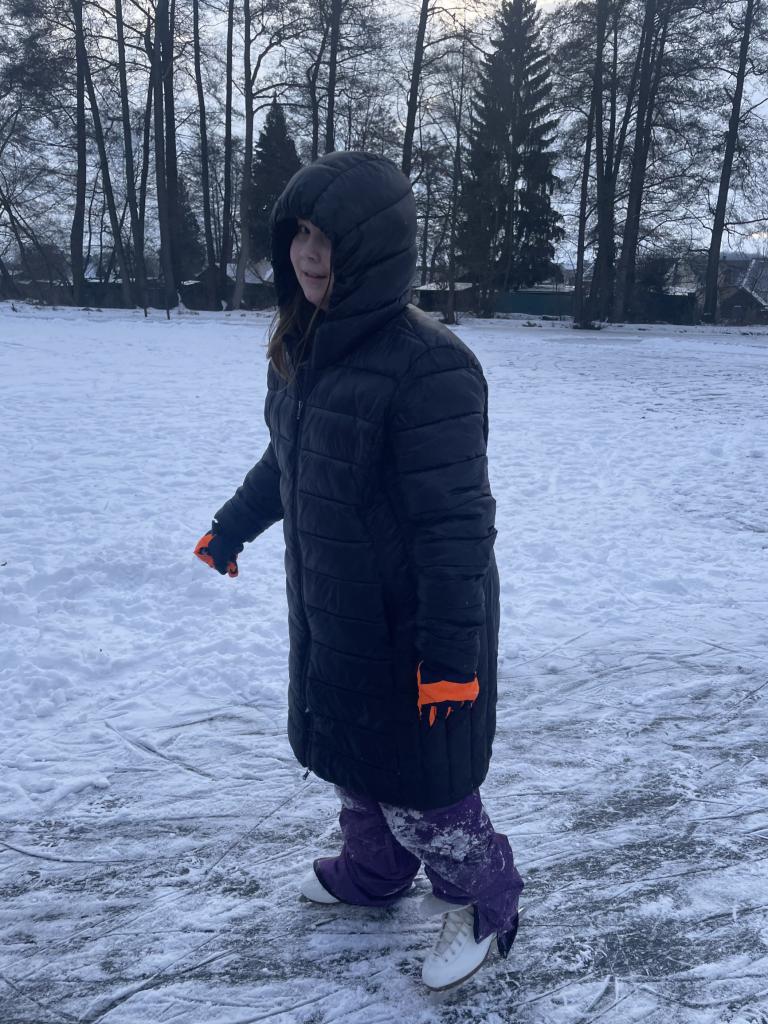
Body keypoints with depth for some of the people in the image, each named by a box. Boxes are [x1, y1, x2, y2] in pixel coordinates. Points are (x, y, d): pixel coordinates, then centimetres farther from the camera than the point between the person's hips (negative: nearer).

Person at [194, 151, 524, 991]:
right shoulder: (302, 348, 3)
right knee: (348, 757, 22)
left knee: (416, 782, 7)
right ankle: (371, 874, 47)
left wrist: (452, 652, -23)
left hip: (408, 629, -8)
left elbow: (456, 522, -24)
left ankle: (483, 901, 32)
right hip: (328, 615, 8)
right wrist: (231, 528, 32)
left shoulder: (428, 366, -24)